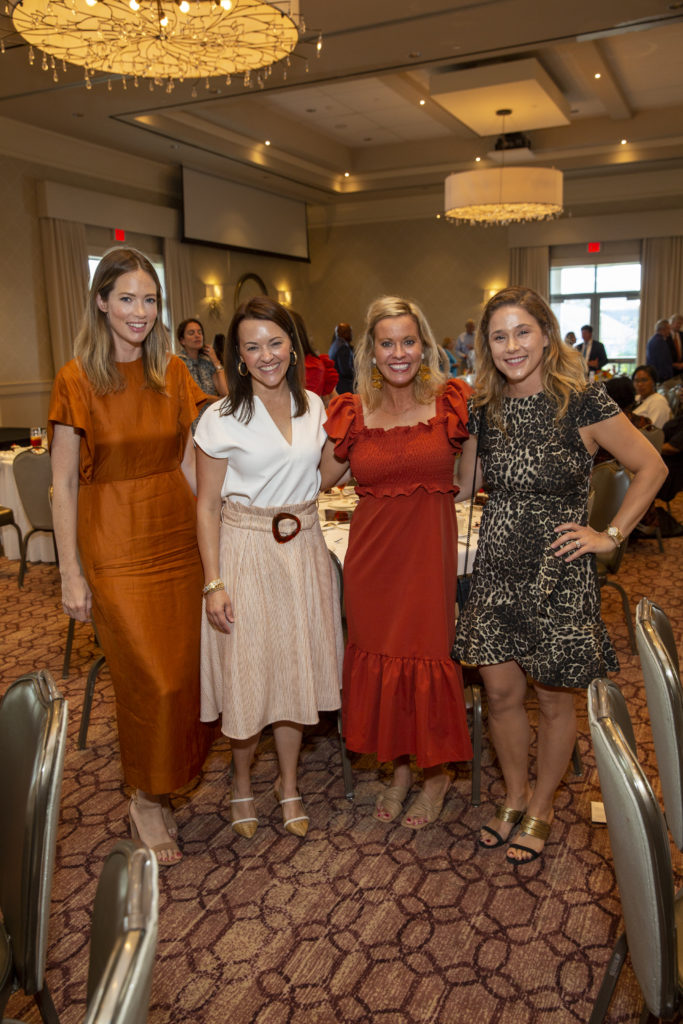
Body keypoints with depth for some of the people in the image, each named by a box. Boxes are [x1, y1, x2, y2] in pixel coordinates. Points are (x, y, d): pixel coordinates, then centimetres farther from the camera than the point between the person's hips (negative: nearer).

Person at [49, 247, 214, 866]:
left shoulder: (172, 372, 5)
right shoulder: (78, 379, -7)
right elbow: (63, 485, -6)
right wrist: (71, 573, -7)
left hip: (178, 541, 4)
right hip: (117, 548, -4)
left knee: (185, 670, 8)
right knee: (151, 681, -1)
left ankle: (166, 785, 31)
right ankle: (146, 799, 24)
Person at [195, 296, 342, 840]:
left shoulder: (314, 407, 4)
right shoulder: (222, 419, -9)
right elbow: (208, 506, -8)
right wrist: (214, 583, -12)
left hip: (302, 548, 4)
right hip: (245, 550, -4)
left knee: (295, 668, 12)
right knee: (247, 672, 5)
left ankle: (289, 784, 32)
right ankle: (242, 783, 31)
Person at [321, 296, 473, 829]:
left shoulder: (450, 401, -2)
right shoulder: (353, 411, 1)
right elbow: (317, 480, 3)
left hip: (431, 547, -2)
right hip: (372, 551, 2)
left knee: (429, 654, 4)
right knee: (379, 655, 11)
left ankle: (437, 772, 29)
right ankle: (400, 767, 33)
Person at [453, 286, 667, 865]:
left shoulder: (583, 403, -10)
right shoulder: (485, 409, 3)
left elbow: (651, 468, -3)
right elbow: (464, 486, 14)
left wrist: (611, 536, -7)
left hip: (559, 576, -4)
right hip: (497, 571, 4)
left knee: (553, 701, 11)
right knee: (501, 693, 12)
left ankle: (541, 807, 34)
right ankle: (515, 796, 37)